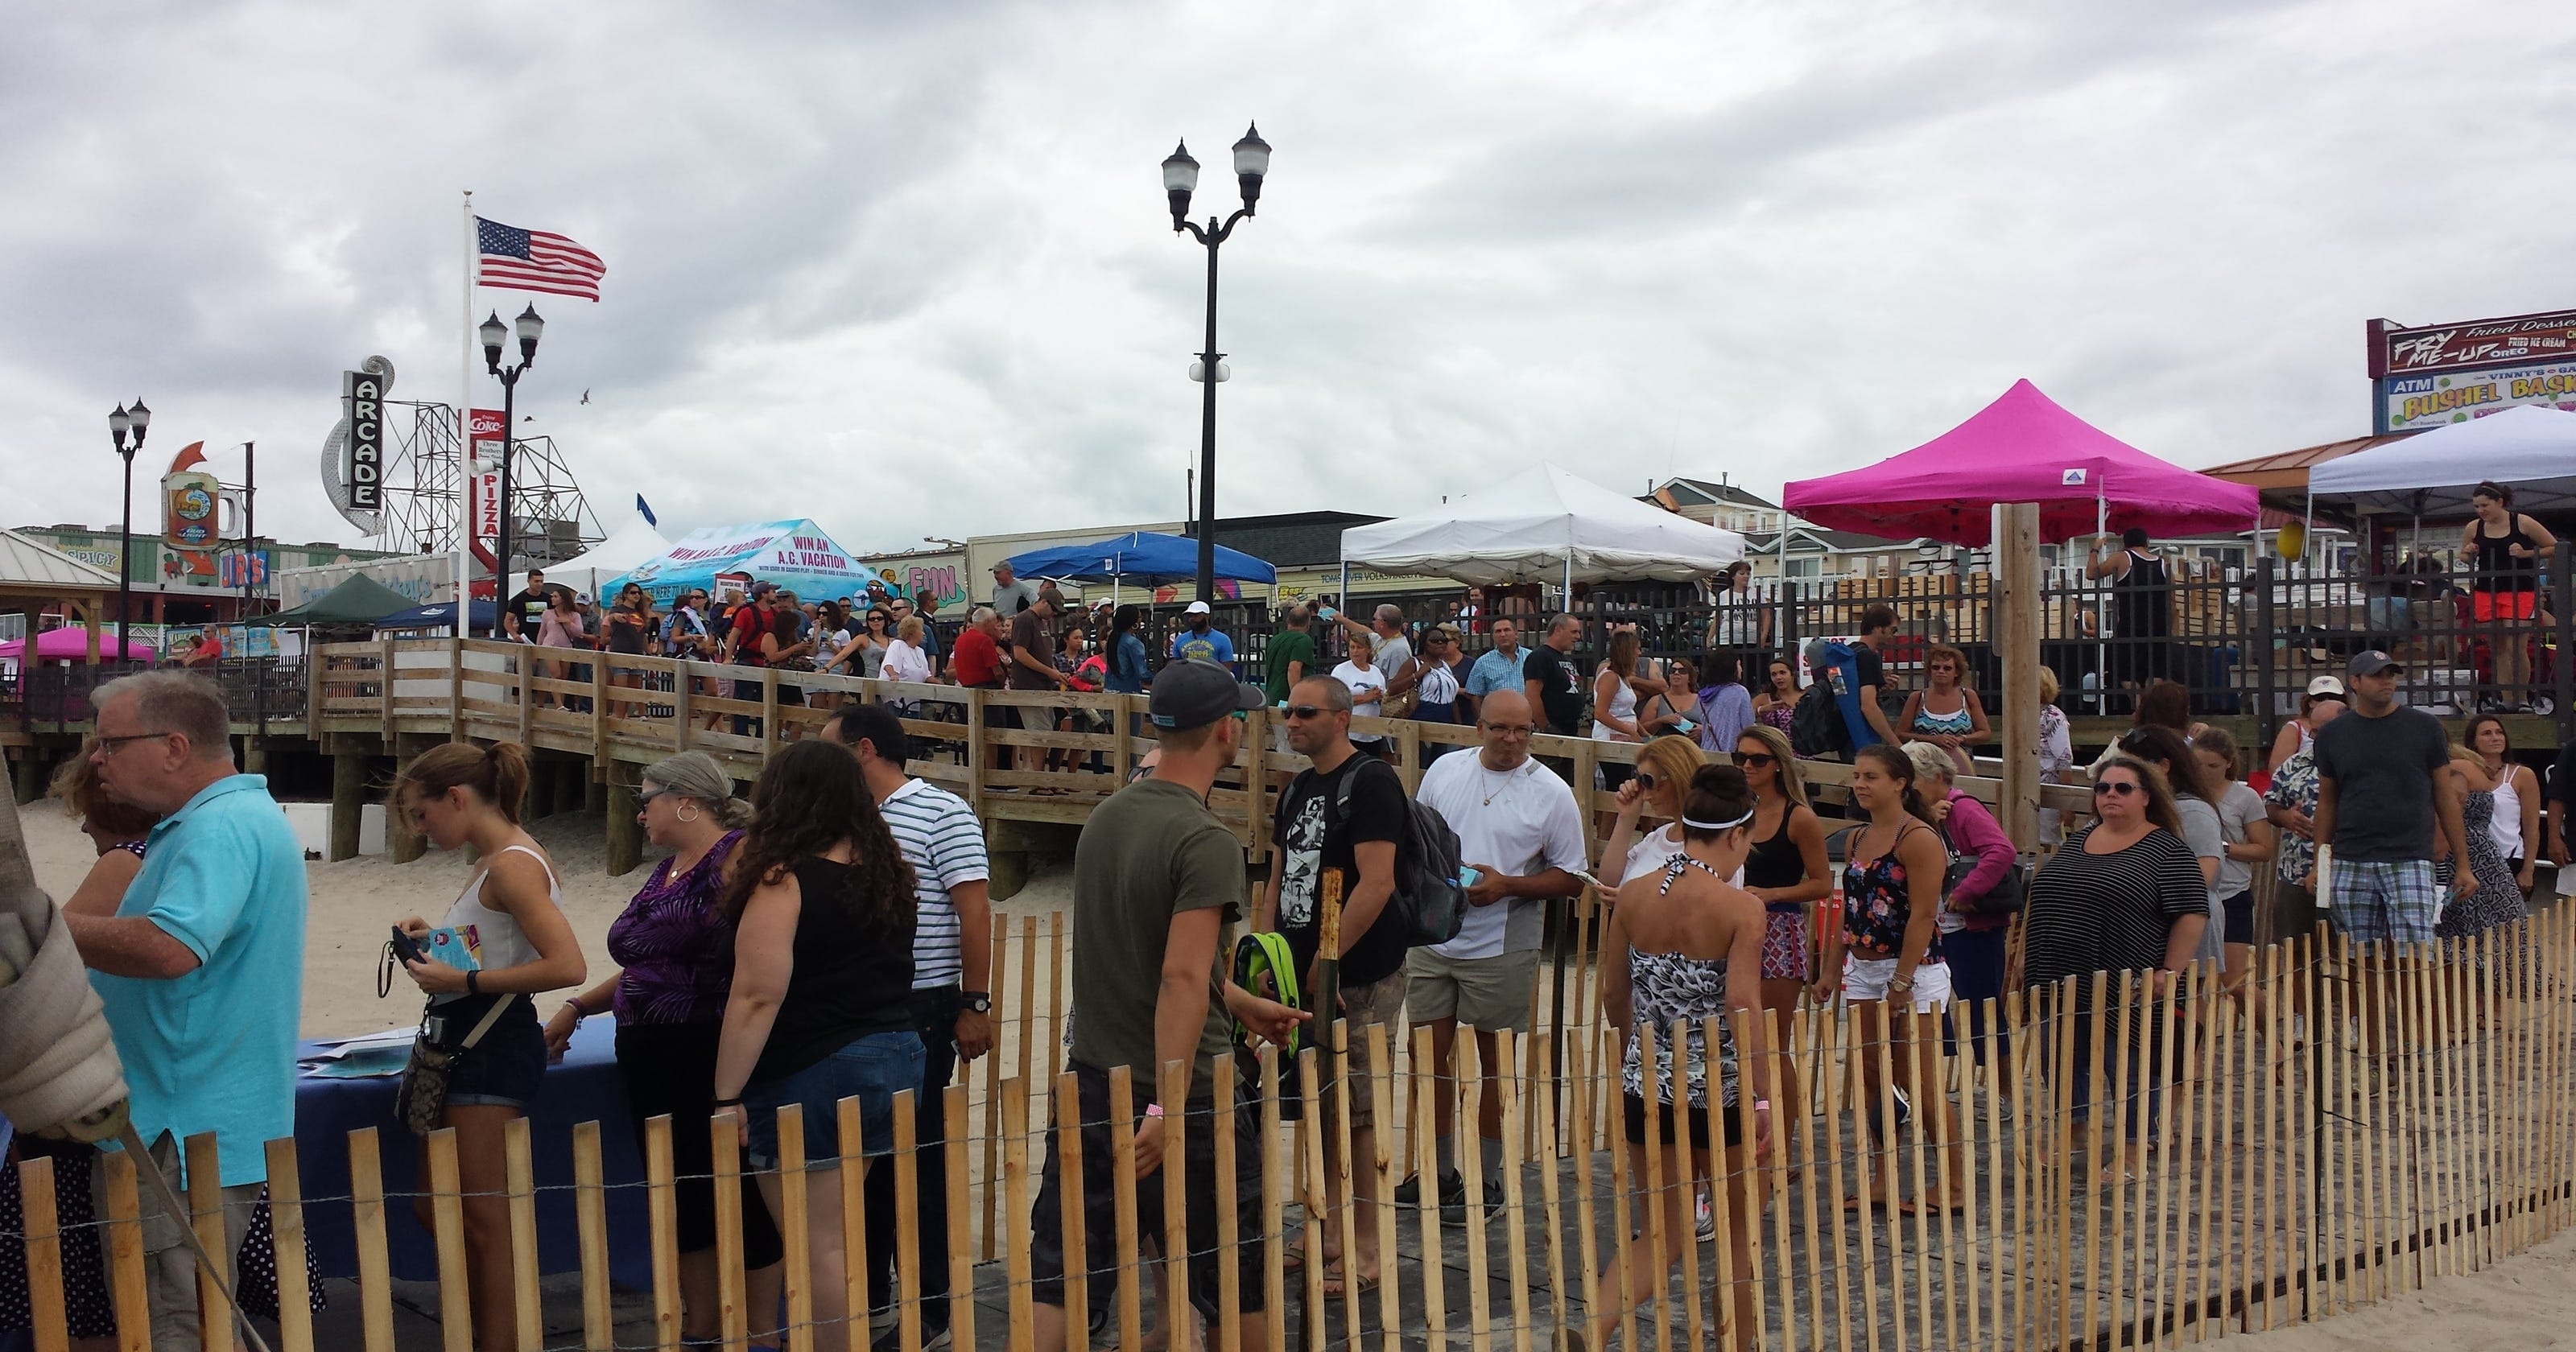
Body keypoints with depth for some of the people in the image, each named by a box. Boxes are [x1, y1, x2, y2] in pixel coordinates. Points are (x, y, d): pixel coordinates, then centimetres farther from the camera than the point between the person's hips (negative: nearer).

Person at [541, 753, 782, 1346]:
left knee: (738, 1194, 1)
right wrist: (577, 1007, 16)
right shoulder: (665, 872, 17)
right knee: (682, 1194, 15)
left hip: (714, 1055, -9)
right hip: (652, 1062, 9)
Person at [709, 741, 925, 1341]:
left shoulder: (784, 879, -15)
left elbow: (758, 997, -19)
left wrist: (727, 1095, -15)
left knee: (818, 1246, 3)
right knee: (836, 1234, 19)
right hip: (897, 1060, 8)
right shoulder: (887, 870, 6)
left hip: (810, 1077, -7)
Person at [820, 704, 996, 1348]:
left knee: (919, 1154, 2)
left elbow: (974, 913, -13)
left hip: (921, 1011, -7)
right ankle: (865, 1290, 29)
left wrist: (975, 1005, -16)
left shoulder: (942, 814, -10)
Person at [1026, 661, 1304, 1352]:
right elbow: (1182, 979, -27)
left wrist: (1245, 1005, 26)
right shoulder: (1206, 841, -18)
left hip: (1092, 1083, 7)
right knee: (1239, 1281, 13)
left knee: (1054, 1282, 9)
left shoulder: (1106, 817, 6)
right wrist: (1167, 1110, -27)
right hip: (1183, 1095, -7)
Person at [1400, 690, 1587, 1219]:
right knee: (1431, 1052, 10)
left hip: (1503, 948, -4)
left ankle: (1487, 1180, 20)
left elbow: (1571, 877, -5)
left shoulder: (1551, 793, -6)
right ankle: (1439, 1172, 25)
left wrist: (1506, 886, -17)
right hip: (1434, 937, 4)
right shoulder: (1443, 770, 4)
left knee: (1494, 1059, 7)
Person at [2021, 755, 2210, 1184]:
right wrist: (2026, 956, 15)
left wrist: (2169, 971, -15)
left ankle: (2133, 1153, 15)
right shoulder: (2077, 841, 13)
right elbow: (2039, 900, 19)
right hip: (2060, 983, 6)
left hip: (2123, 988, -6)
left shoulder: (2167, 850, -5)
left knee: (2129, 1068, 4)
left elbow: (2192, 914, -10)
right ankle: (2068, 1136, 29)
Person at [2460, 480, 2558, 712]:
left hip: (2519, 591, -4)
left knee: (2516, 647, -10)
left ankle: (2523, 700, 2)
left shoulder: (2523, 523, -4)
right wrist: (2468, 554, -2)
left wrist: (2526, 553, -12)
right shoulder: (2473, 528, 5)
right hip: (2486, 593, 4)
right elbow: (2463, 559, 21)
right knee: (2498, 650, 6)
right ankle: (2506, 700, 9)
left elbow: (2554, 547, 2)